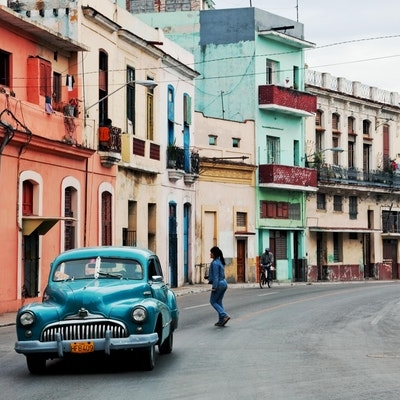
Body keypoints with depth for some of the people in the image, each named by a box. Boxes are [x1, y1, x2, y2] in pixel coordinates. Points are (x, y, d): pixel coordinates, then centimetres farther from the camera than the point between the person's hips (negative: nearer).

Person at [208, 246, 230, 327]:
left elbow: (215, 276, -20)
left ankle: (224, 316, -10)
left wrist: (214, 287, -19)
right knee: (219, 302, 14)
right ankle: (221, 321, 13)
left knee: (213, 301, 3)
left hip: (218, 284, -9)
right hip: (224, 283, 9)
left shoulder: (215, 263, -17)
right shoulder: (220, 261, 12)